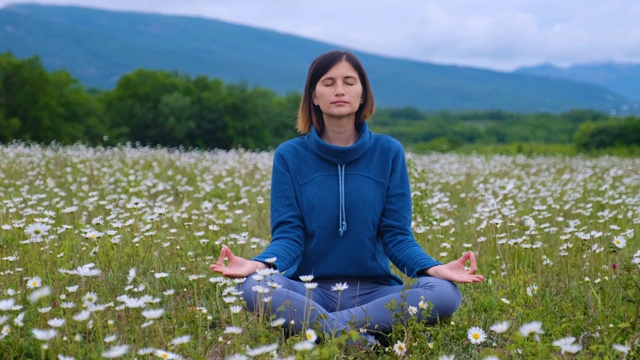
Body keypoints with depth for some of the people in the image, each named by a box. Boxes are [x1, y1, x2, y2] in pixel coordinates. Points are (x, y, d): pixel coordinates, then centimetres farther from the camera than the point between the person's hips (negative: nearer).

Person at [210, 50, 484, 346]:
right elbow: (288, 234, -4)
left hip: (374, 291, 1)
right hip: (308, 290, -1)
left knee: (445, 293, -27)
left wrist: (433, 268, -21)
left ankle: (315, 325, -24)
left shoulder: (389, 152, 3)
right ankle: (363, 340, -26)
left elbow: (397, 235, 0)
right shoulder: (289, 155, 3)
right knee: (255, 287, -33)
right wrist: (258, 264, -26)